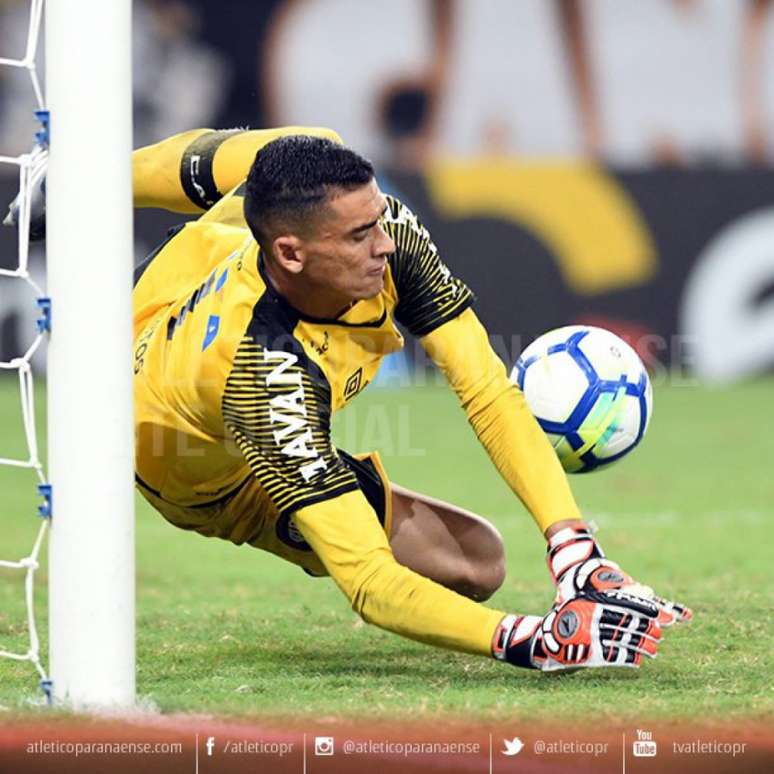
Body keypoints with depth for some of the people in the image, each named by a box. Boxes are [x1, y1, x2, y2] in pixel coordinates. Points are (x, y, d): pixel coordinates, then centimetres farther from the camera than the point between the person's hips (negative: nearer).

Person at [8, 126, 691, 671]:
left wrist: (571, 545, -45)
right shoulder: (271, 377, -50)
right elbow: (370, 583, -51)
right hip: (210, 477, -5)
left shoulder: (384, 228, -35)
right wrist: (531, 641, -63)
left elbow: (489, 392, -34)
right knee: (477, 563, -2)